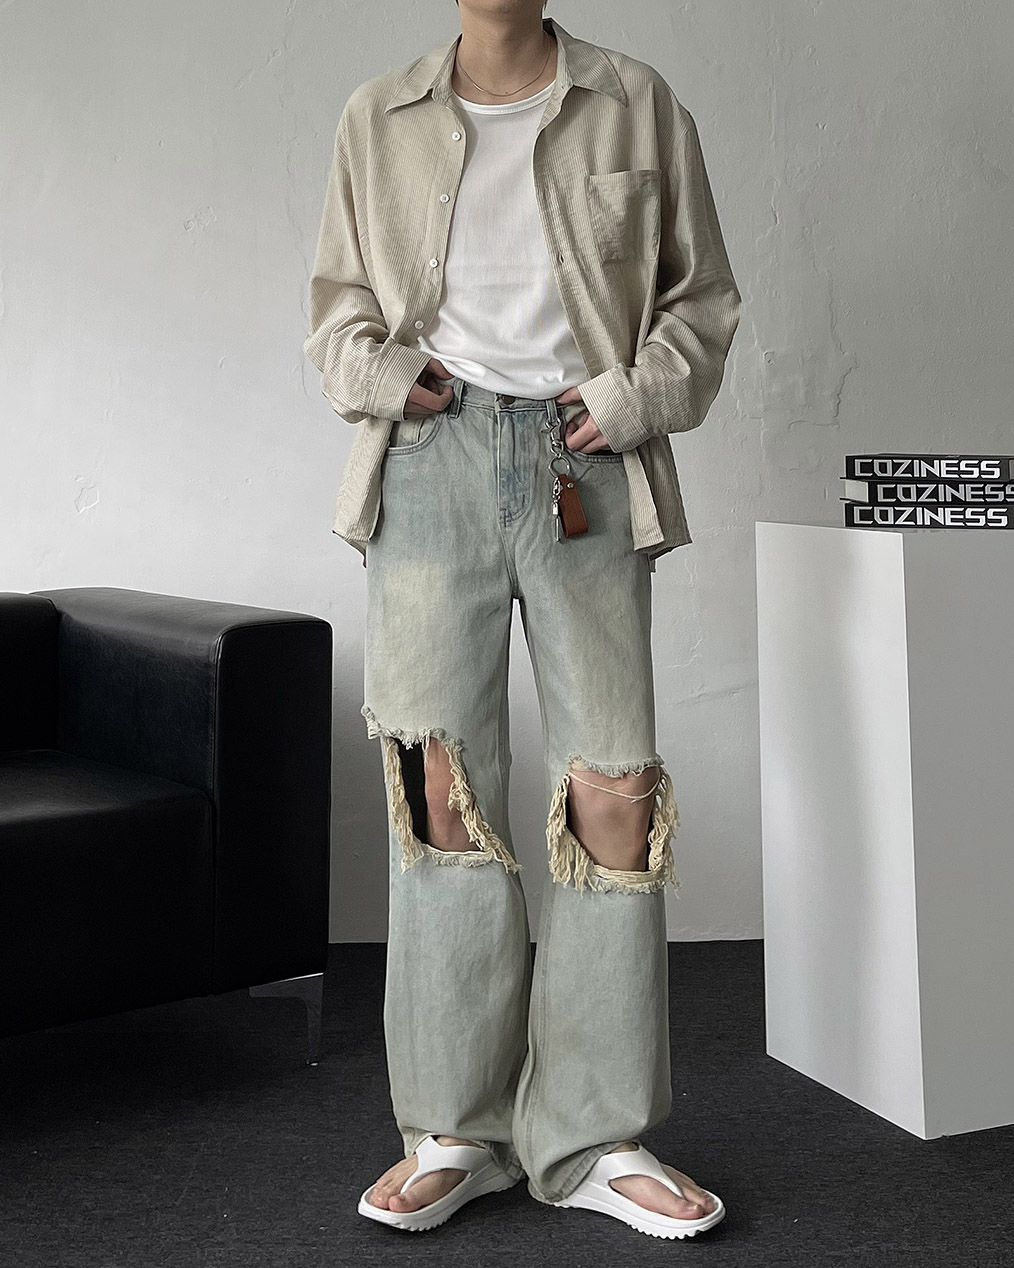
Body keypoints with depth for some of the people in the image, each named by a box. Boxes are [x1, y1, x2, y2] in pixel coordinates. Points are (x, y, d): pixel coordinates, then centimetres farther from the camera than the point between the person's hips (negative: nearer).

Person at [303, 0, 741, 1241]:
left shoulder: (639, 106, 12)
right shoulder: (378, 118, 15)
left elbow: (701, 294, 14)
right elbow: (338, 298, 21)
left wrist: (636, 397, -4)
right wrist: (379, 370, 0)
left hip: (584, 465, 0)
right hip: (434, 455, 1)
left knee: (614, 786, -7)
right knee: (443, 777, -4)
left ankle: (593, 1137, 5)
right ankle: (454, 1129, 7)